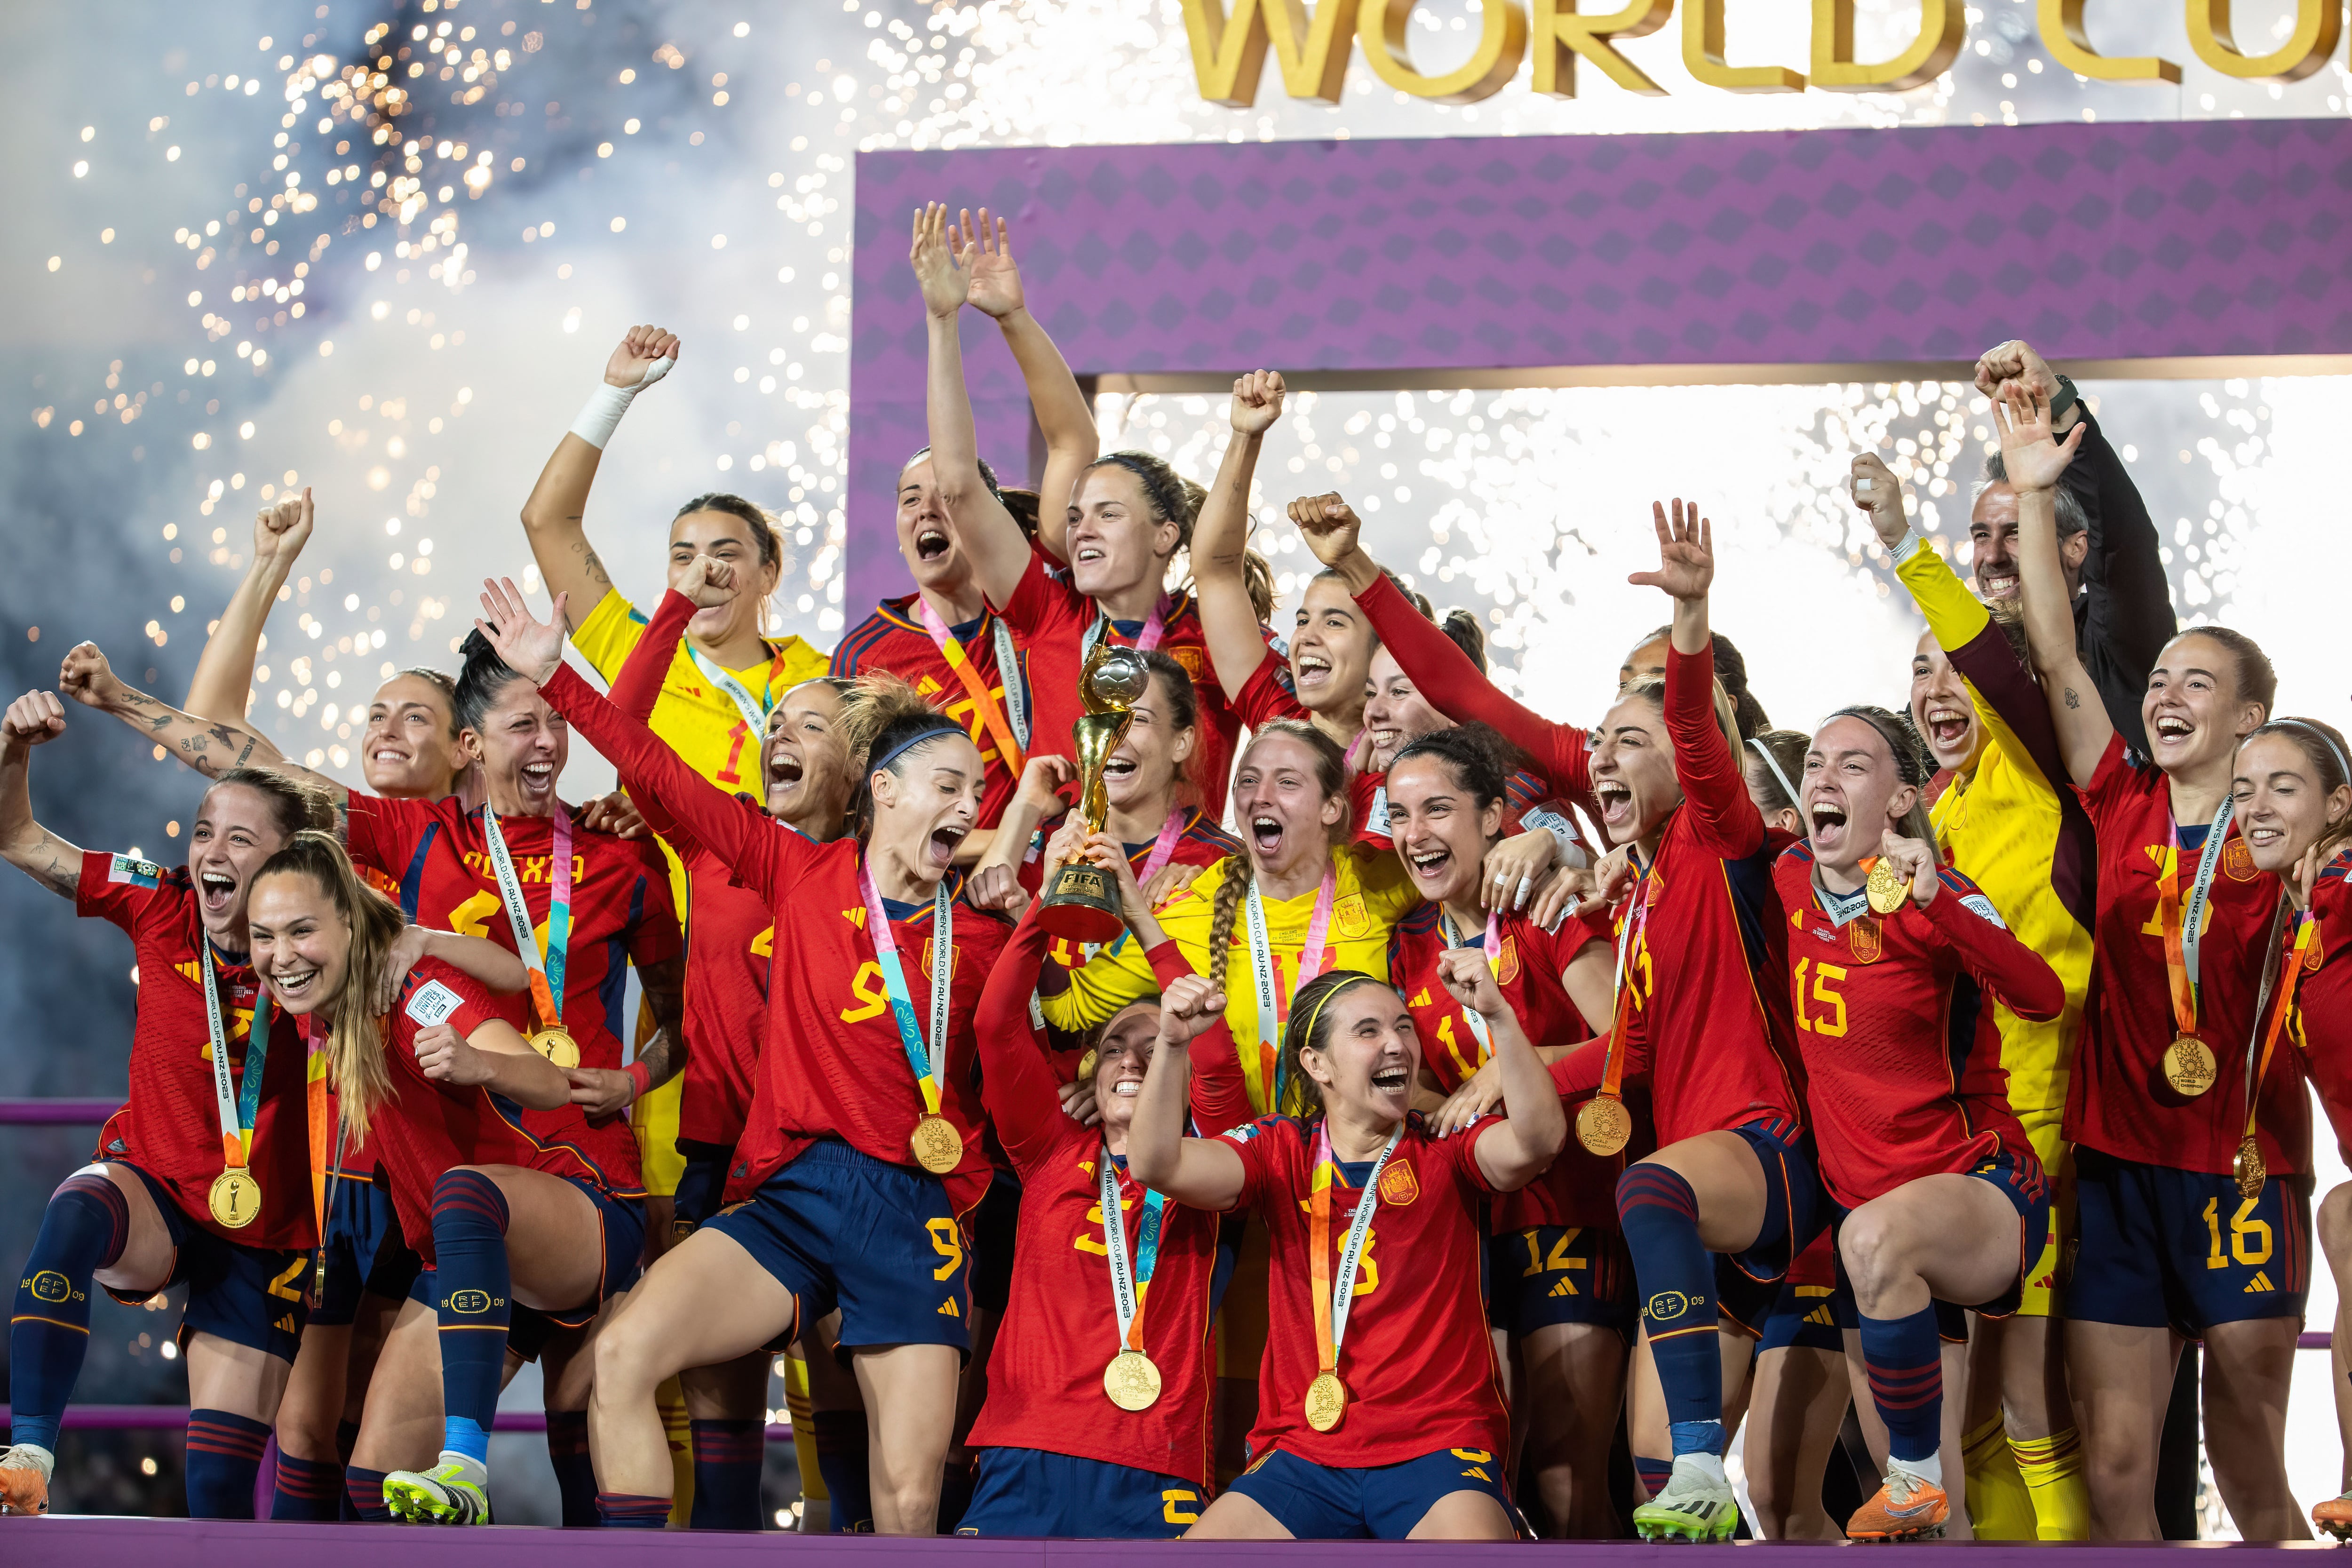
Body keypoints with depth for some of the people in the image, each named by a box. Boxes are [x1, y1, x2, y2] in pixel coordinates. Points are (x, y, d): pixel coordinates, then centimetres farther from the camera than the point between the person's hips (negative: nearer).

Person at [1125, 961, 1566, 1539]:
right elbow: (1157, 1165, -5)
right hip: (1302, 1452, 3)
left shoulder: (1445, 1148, 4)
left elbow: (1537, 1141, -16)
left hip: (1441, 1446, -2)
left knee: (1475, 1546, -32)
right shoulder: (1282, 1152, 9)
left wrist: (1499, 1017, -28)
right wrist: (1172, 1045, -20)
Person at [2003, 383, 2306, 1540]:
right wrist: (2033, 497, -5)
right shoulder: (2123, 806, 7)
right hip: (2117, 1164, 2)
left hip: (2242, 1169, -2)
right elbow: (2059, 660, 0)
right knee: (2115, 1469, 2)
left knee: (2253, 1476, 3)